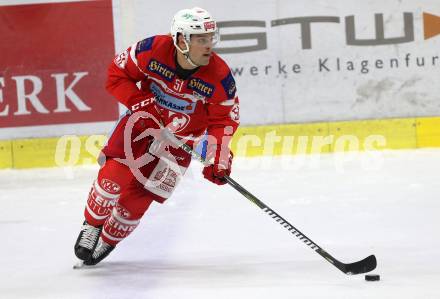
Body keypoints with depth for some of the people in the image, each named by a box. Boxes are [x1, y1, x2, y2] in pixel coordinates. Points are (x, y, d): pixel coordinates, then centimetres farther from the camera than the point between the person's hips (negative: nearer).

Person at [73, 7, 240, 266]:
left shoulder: (220, 77, -23)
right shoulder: (153, 50, -24)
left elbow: (224, 118, -11)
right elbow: (117, 73, -10)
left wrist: (220, 157, -23)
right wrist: (139, 101, -23)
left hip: (180, 141, 0)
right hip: (143, 121, 0)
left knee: (139, 196, -3)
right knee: (115, 174, -18)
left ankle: (109, 240, 23)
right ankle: (92, 225, 9)